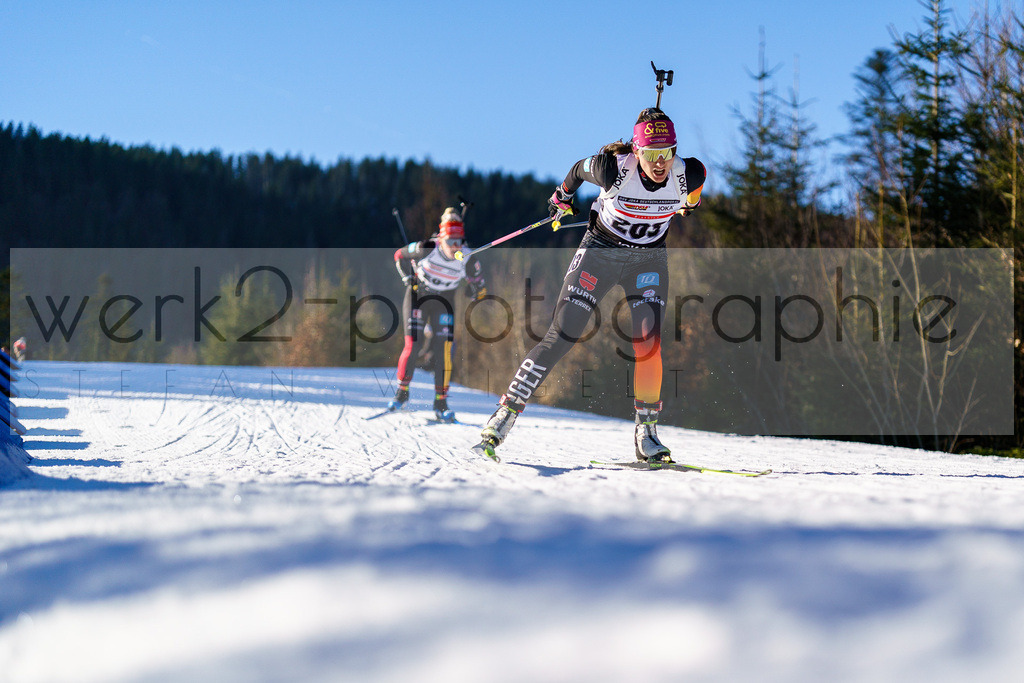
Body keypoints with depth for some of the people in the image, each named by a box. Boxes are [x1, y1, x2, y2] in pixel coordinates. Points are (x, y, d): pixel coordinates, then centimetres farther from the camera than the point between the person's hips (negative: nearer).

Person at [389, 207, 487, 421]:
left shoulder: (468, 261, -19)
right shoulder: (427, 249, -23)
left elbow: (479, 291, -2)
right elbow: (400, 255, -3)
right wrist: (409, 280, -9)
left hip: (444, 303, 1)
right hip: (417, 298, -1)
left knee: (444, 349, -13)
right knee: (412, 345, -13)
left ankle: (441, 402, -4)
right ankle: (402, 390, 9)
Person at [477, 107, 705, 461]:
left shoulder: (689, 176, -21)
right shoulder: (614, 169, -28)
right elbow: (580, 169, -5)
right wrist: (562, 196, 15)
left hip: (649, 259, 2)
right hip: (600, 250, -2)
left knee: (648, 339, -18)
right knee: (560, 338, -8)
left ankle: (645, 432, -7)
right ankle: (506, 413, -2)